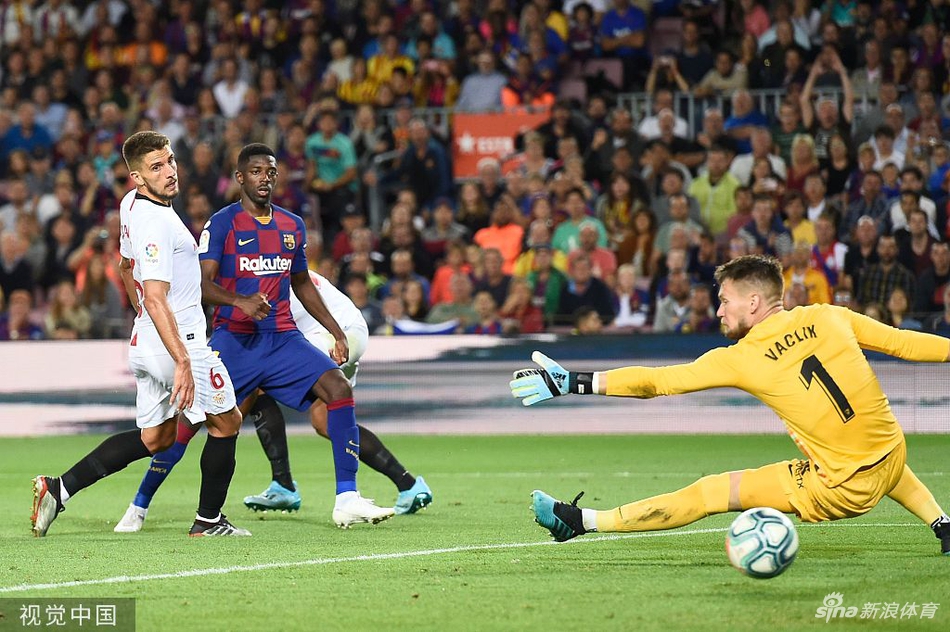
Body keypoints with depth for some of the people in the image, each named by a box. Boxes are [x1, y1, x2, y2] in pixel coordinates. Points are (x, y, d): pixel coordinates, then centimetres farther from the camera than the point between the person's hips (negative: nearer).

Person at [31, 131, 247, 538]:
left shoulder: (130, 204, 8)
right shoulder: (155, 223, -22)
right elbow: (156, 297, -28)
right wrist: (183, 362, -32)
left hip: (145, 341, 9)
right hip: (177, 342, -9)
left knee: (154, 438, 16)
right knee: (226, 422, 9)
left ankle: (59, 489, 7)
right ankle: (208, 520, 17)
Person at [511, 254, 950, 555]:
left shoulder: (742, 360, -7)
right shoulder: (828, 318, 2)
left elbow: (657, 381, -6)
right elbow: (903, 342, 7)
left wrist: (572, 383, -2)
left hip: (841, 492, -5)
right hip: (893, 463, 5)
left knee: (710, 493, 3)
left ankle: (582, 521, 7)